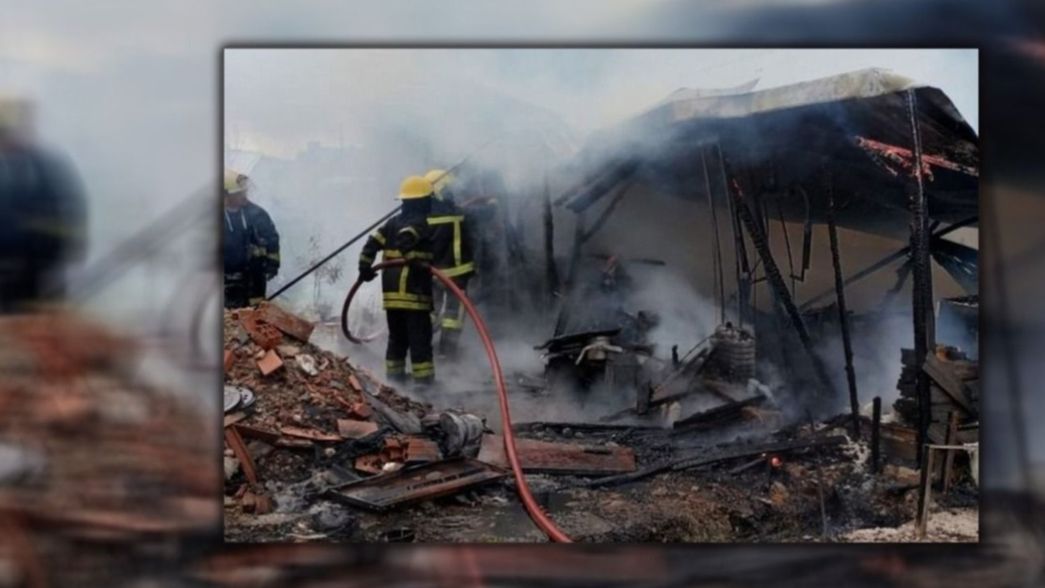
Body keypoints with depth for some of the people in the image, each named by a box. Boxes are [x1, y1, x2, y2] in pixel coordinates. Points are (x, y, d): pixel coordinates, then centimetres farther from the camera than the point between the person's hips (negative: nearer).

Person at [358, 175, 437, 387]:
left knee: (397, 334, 17)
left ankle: (394, 372, 20)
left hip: (391, 287, 7)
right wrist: (413, 259, -25)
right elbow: (406, 237, -25)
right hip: (414, 288, -7)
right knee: (419, 334, -3)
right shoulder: (423, 222, -5)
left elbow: (373, 243, 8)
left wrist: (365, 266, 9)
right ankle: (423, 376, -4)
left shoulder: (394, 222, 16)